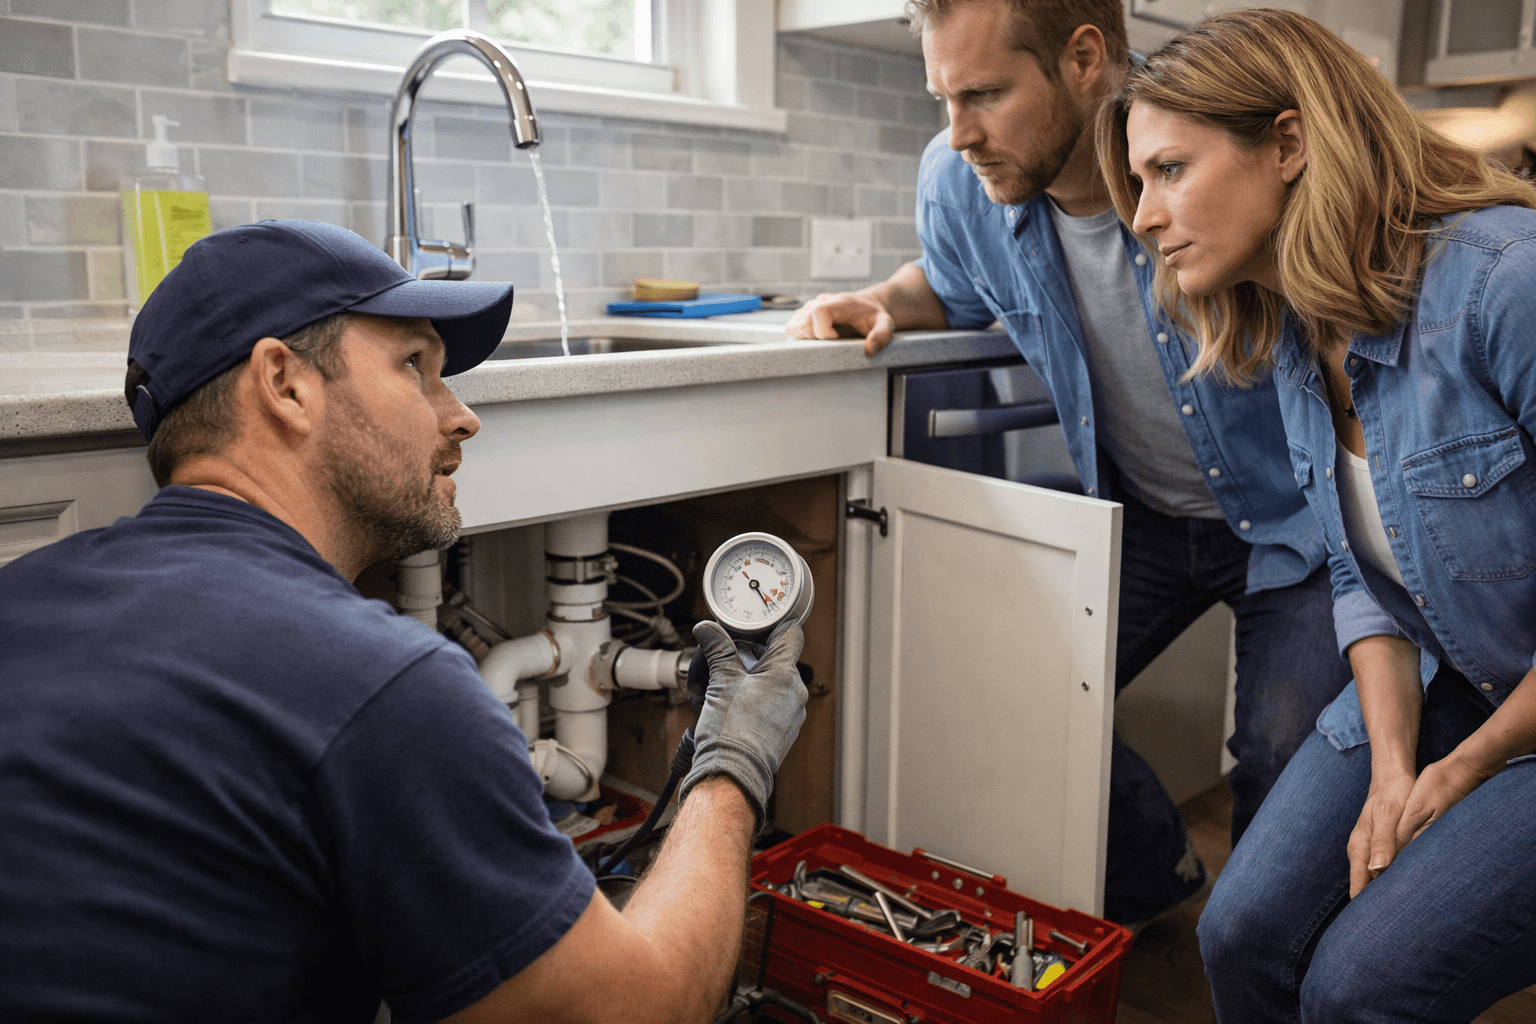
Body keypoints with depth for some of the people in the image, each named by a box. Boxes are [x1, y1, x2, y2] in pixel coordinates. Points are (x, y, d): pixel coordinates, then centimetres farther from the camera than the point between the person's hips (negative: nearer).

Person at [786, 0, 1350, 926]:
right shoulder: (957, 180, -14)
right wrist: (884, 304, -13)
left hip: (1295, 514, -4)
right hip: (1140, 514, 4)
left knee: (1285, 752, -15)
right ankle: (1151, 878, 28)